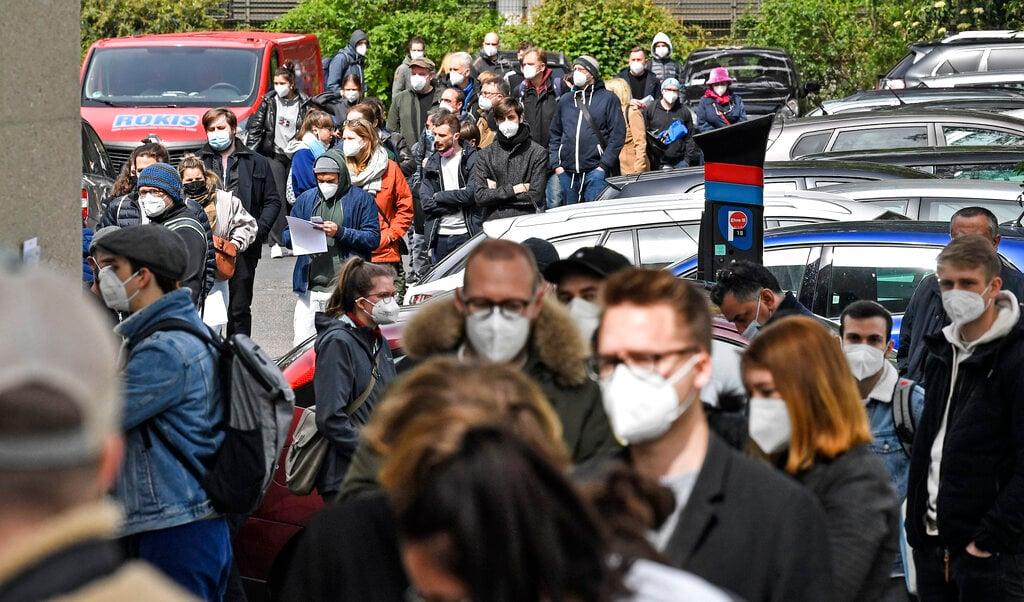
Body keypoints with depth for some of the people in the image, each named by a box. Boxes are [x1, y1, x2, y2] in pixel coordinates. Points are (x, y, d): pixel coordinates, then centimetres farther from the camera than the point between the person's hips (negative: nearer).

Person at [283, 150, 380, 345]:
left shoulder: (360, 199, 3)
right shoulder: (306, 199, 15)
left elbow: (373, 238, -3)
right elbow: (287, 236, 17)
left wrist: (341, 232, -15)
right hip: (310, 287, 3)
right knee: (302, 344, -4)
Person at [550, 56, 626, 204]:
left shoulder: (608, 99, 3)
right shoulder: (565, 101, 17)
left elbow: (618, 134, -3)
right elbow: (555, 135, 18)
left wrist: (604, 164, -10)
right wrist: (556, 164, 6)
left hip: (595, 171, -4)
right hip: (567, 172, 5)